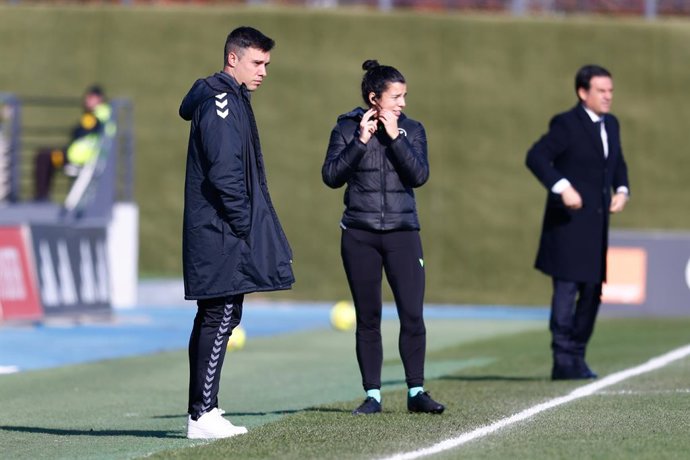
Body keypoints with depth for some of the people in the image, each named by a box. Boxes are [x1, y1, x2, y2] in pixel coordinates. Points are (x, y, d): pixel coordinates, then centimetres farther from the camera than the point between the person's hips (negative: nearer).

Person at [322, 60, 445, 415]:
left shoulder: (411, 130, 6)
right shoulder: (347, 128, 2)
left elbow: (419, 175, -7)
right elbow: (331, 176, -7)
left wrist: (394, 136, -12)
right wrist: (361, 141, -13)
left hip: (402, 233, 1)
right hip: (359, 235, -1)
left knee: (412, 315, -6)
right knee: (368, 318, 4)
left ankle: (416, 391, 5)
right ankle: (372, 394, 10)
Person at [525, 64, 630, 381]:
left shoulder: (611, 124, 13)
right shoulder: (566, 125, -10)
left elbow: (618, 164, 25)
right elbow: (536, 157, -19)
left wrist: (621, 190, 6)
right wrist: (562, 187, -28)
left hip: (597, 224, 8)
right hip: (569, 223, -8)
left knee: (592, 292, 10)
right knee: (567, 288, -9)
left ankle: (575, 357, 18)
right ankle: (563, 360, -7)